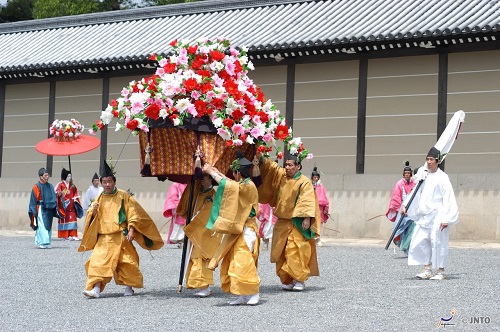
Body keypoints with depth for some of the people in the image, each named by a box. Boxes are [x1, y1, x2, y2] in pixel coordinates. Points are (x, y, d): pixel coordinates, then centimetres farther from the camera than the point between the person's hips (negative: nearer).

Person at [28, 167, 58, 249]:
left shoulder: (50, 186, 11)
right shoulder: (36, 187, -4)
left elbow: (54, 198, 15)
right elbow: (33, 200, -4)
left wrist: (56, 208, 7)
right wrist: (34, 211, -9)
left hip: (49, 209, 5)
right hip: (41, 209, -5)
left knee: (48, 226, 7)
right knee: (42, 226, -10)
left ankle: (47, 243, 14)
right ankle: (42, 243, -10)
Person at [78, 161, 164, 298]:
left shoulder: (123, 196, 0)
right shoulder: (99, 199, 11)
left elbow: (133, 214, -1)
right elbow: (91, 218, 11)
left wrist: (131, 230, -11)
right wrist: (93, 210, -10)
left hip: (121, 236, -3)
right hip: (104, 237, 3)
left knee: (126, 262, -4)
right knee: (98, 261, -12)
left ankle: (129, 287, 16)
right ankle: (96, 289, -16)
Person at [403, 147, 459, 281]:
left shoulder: (442, 177, -8)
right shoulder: (423, 176, 13)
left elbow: (448, 198, -11)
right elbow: (417, 194, 20)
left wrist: (446, 219, -16)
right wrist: (406, 206, 11)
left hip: (437, 216, -7)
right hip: (424, 216, 7)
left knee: (438, 242, -3)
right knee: (419, 241, 3)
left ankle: (440, 272, 7)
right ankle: (427, 269, 13)